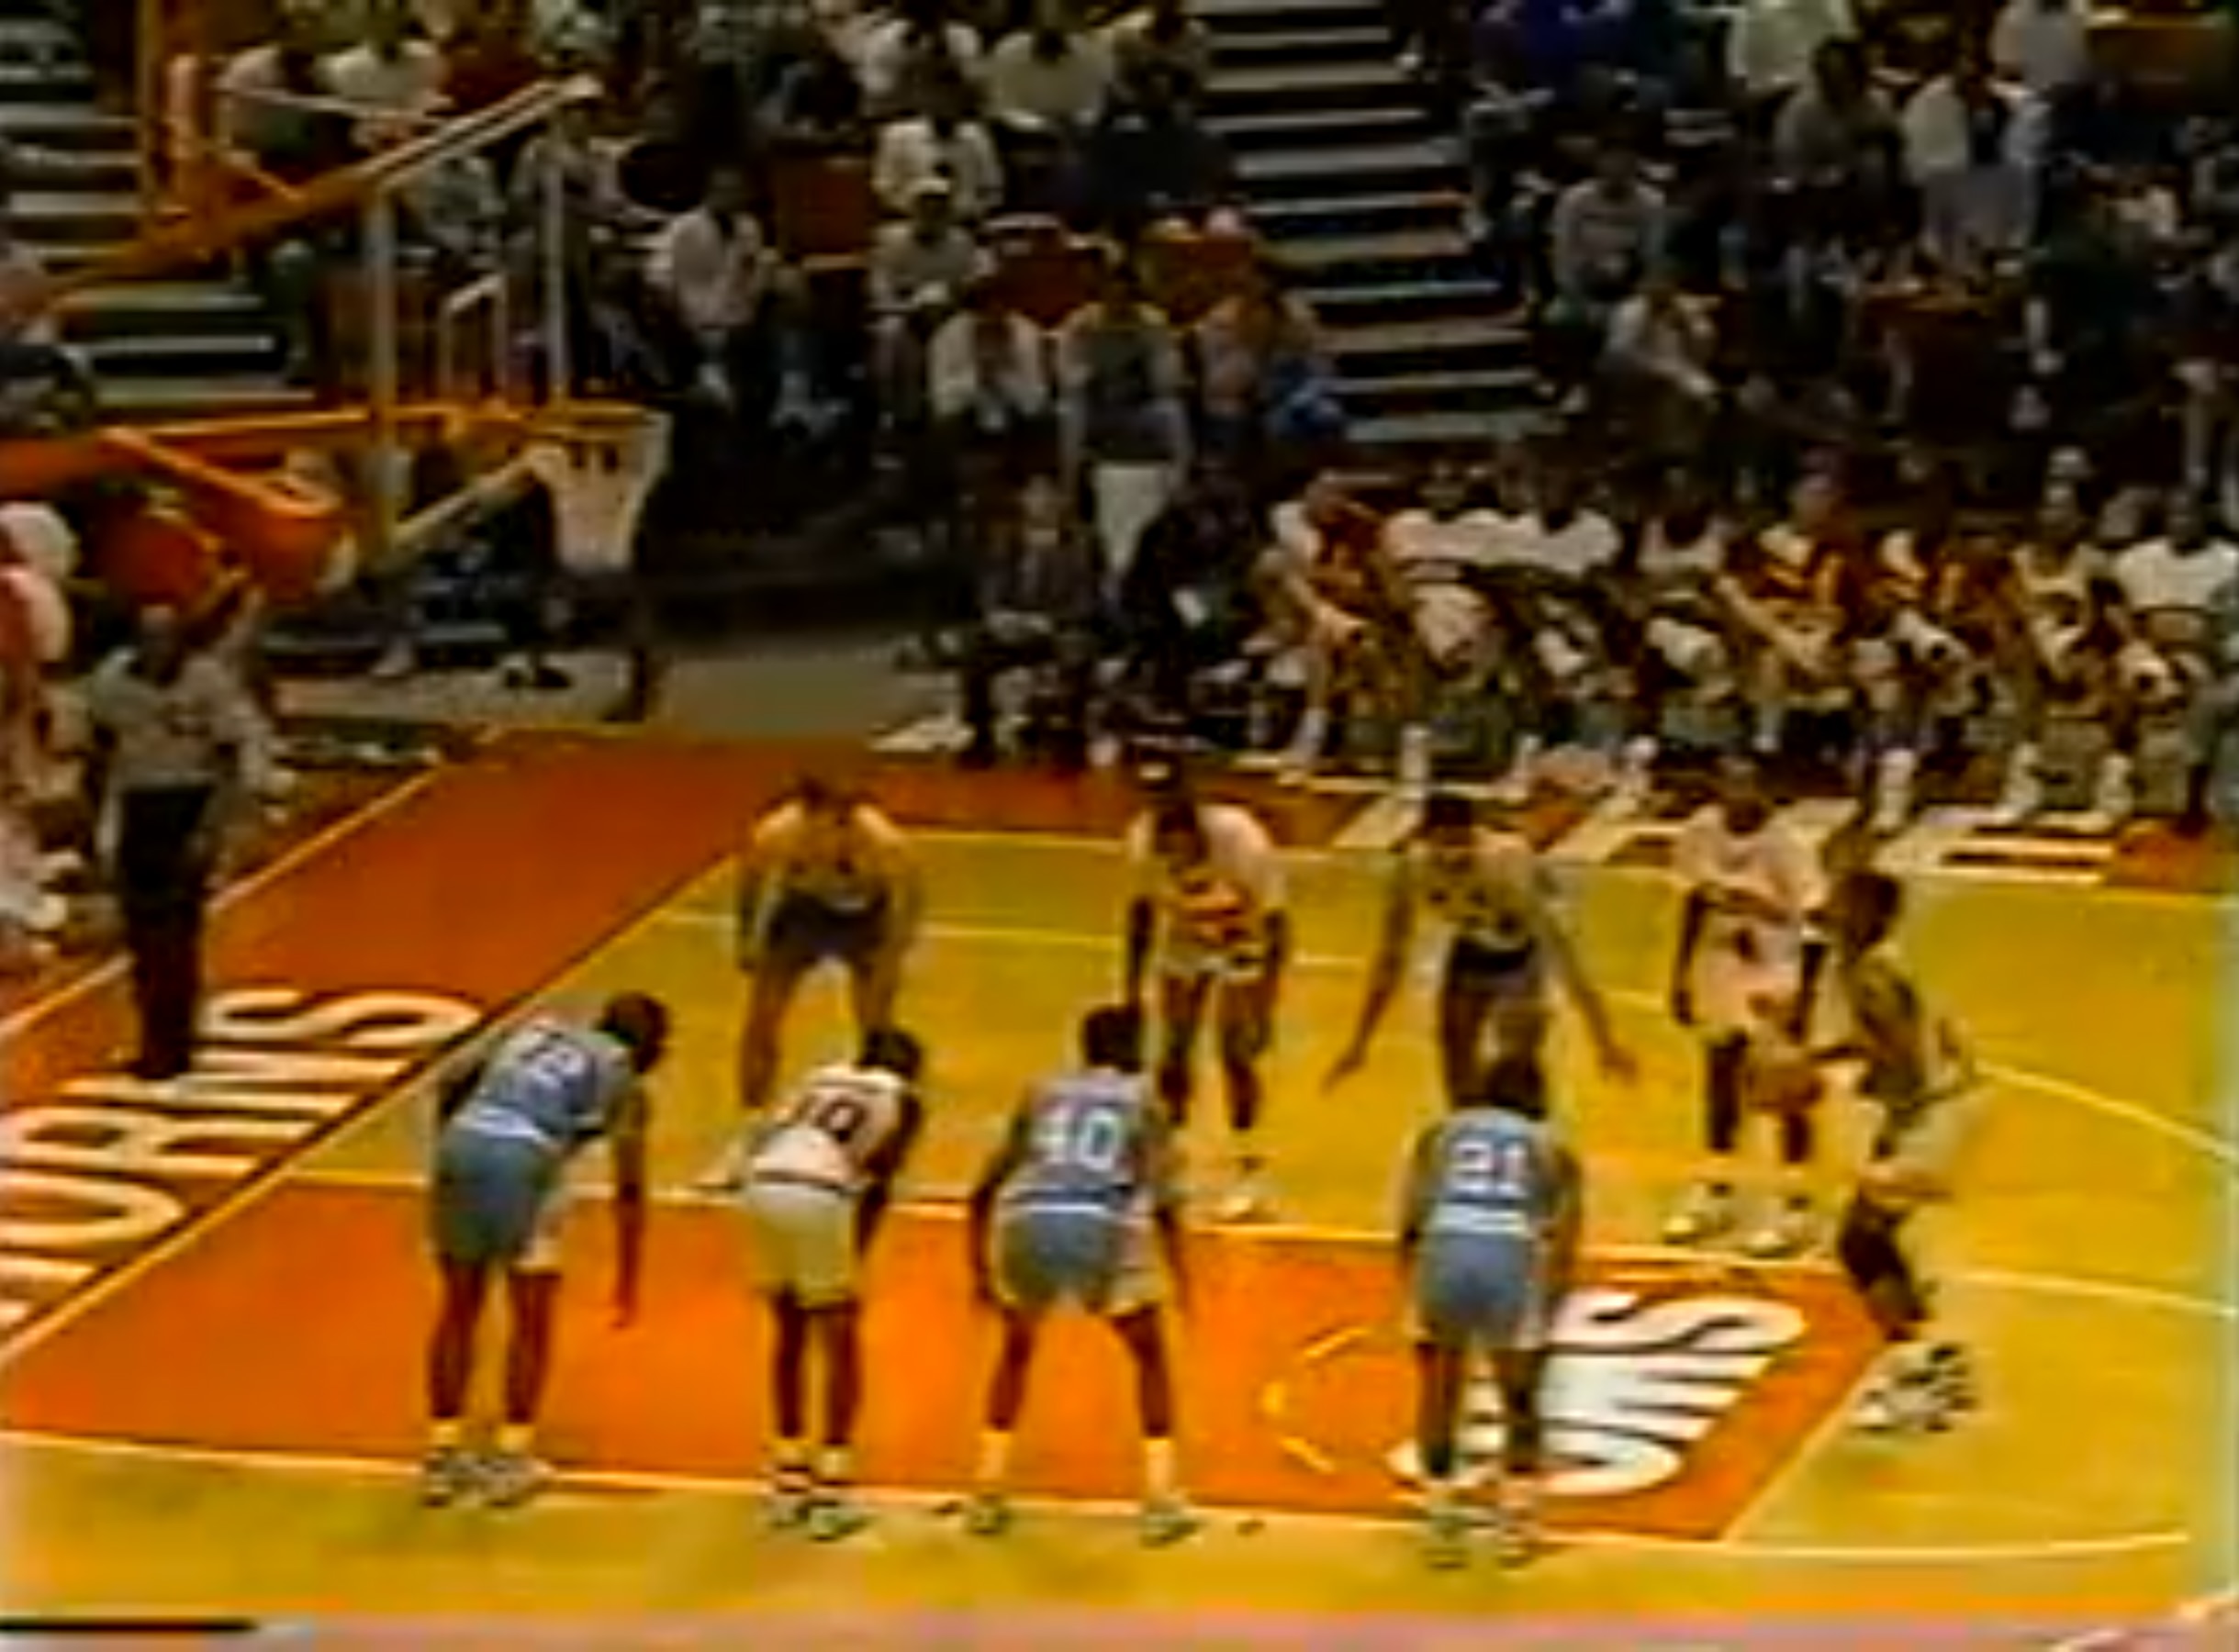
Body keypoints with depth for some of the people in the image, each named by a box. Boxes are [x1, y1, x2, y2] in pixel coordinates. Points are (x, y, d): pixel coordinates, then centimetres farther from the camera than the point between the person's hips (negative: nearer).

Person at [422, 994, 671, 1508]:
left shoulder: (537, 1029, 30)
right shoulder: (624, 1081, 16)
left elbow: (452, 1087, 23)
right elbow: (629, 1188, 11)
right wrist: (627, 1282, 16)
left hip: (461, 1142, 4)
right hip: (525, 1158, -4)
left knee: (460, 1309, 19)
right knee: (532, 1319, 14)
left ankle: (442, 1456, 22)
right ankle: (511, 1460, 14)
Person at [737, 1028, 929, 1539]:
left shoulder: (822, 1079, 30)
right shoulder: (904, 1099, 18)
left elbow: (762, 1143, 19)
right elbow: (879, 1182, 7)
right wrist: (856, 1256, 11)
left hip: (763, 1186, 5)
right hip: (820, 1196, -5)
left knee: (791, 1332, 23)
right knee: (843, 1344, 10)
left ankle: (788, 1480, 28)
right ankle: (831, 1493, 6)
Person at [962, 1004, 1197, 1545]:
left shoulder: (1043, 1093, 29)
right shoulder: (1143, 1100, 21)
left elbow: (985, 1191, 29)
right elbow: (1163, 1202, 11)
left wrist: (980, 1268, 39)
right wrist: (1180, 1278, 22)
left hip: (1025, 1221, 2)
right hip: (1102, 1226, -2)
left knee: (1017, 1349, 29)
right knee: (1149, 1354, 21)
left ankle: (988, 1495, 23)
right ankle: (1161, 1500, 12)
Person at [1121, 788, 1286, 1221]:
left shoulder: (1243, 844, -38)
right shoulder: (1143, 841, -26)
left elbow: (1274, 923, -25)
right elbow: (1143, 909, -6)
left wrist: (1265, 1008, -27)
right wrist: (1133, 988, -1)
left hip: (1244, 937, -3)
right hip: (1186, 935, 3)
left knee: (1234, 1052, -10)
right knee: (1173, 1051, 1)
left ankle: (1250, 1170, 5)